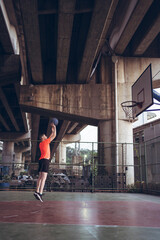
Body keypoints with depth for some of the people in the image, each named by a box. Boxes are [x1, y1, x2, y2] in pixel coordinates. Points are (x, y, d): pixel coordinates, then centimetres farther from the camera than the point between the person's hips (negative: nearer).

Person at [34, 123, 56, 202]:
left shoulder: (41, 144, 21)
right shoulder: (45, 142, 0)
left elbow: (50, 137, 37)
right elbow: (54, 136, 7)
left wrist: (52, 131, 43)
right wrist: (54, 128, 20)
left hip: (41, 160, 9)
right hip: (45, 160, -9)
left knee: (40, 177, 9)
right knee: (44, 177, -15)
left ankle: (37, 191, 6)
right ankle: (40, 193, -24)